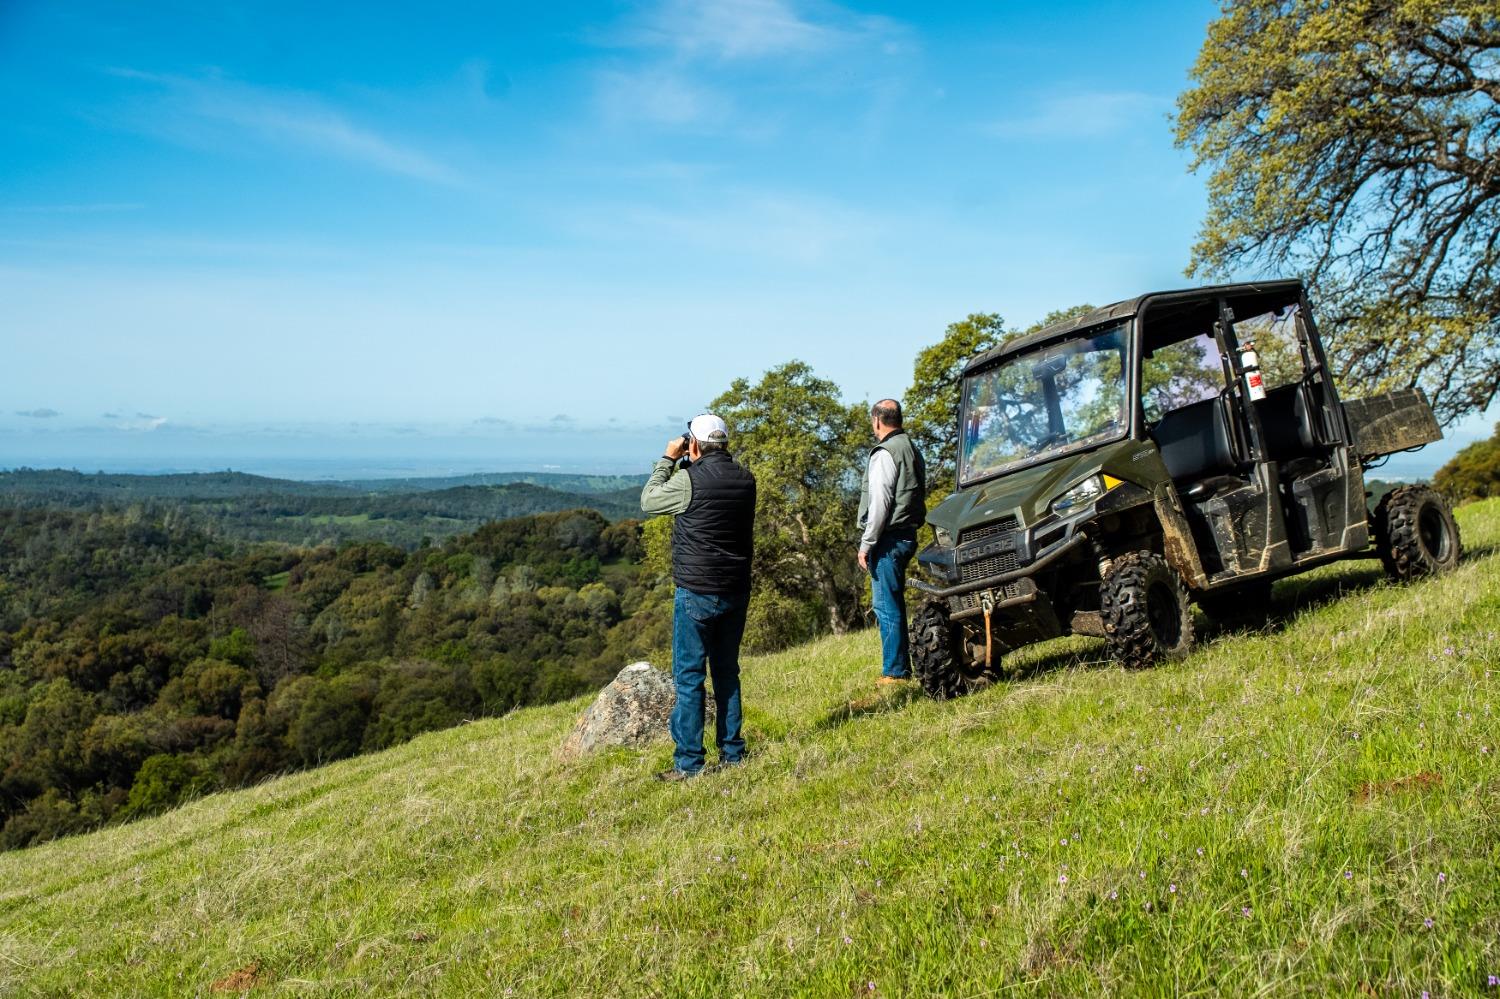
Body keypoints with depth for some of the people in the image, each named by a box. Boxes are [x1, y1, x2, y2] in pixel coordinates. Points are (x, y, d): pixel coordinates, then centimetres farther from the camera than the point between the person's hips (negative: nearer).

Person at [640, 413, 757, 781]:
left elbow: (648, 502, 2)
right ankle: (732, 752, 21)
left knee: (689, 676, 0)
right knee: (727, 671, 16)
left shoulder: (689, 480, -15)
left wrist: (668, 459, 10)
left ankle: (688, 762, 2)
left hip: (696, 593, -6)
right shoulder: (745, 480, 2)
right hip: (737, 591, 6)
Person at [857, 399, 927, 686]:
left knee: (886, 606, -6)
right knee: (893, 605, 16)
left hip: (889, 537, -10)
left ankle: (894, 672, -4)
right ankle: (902, 667, 20)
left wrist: (866, 544, -13)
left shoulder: (885, 453, -12)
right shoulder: (912, 450, 17)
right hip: (907, 535, 10)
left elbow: (880, 502, -17)